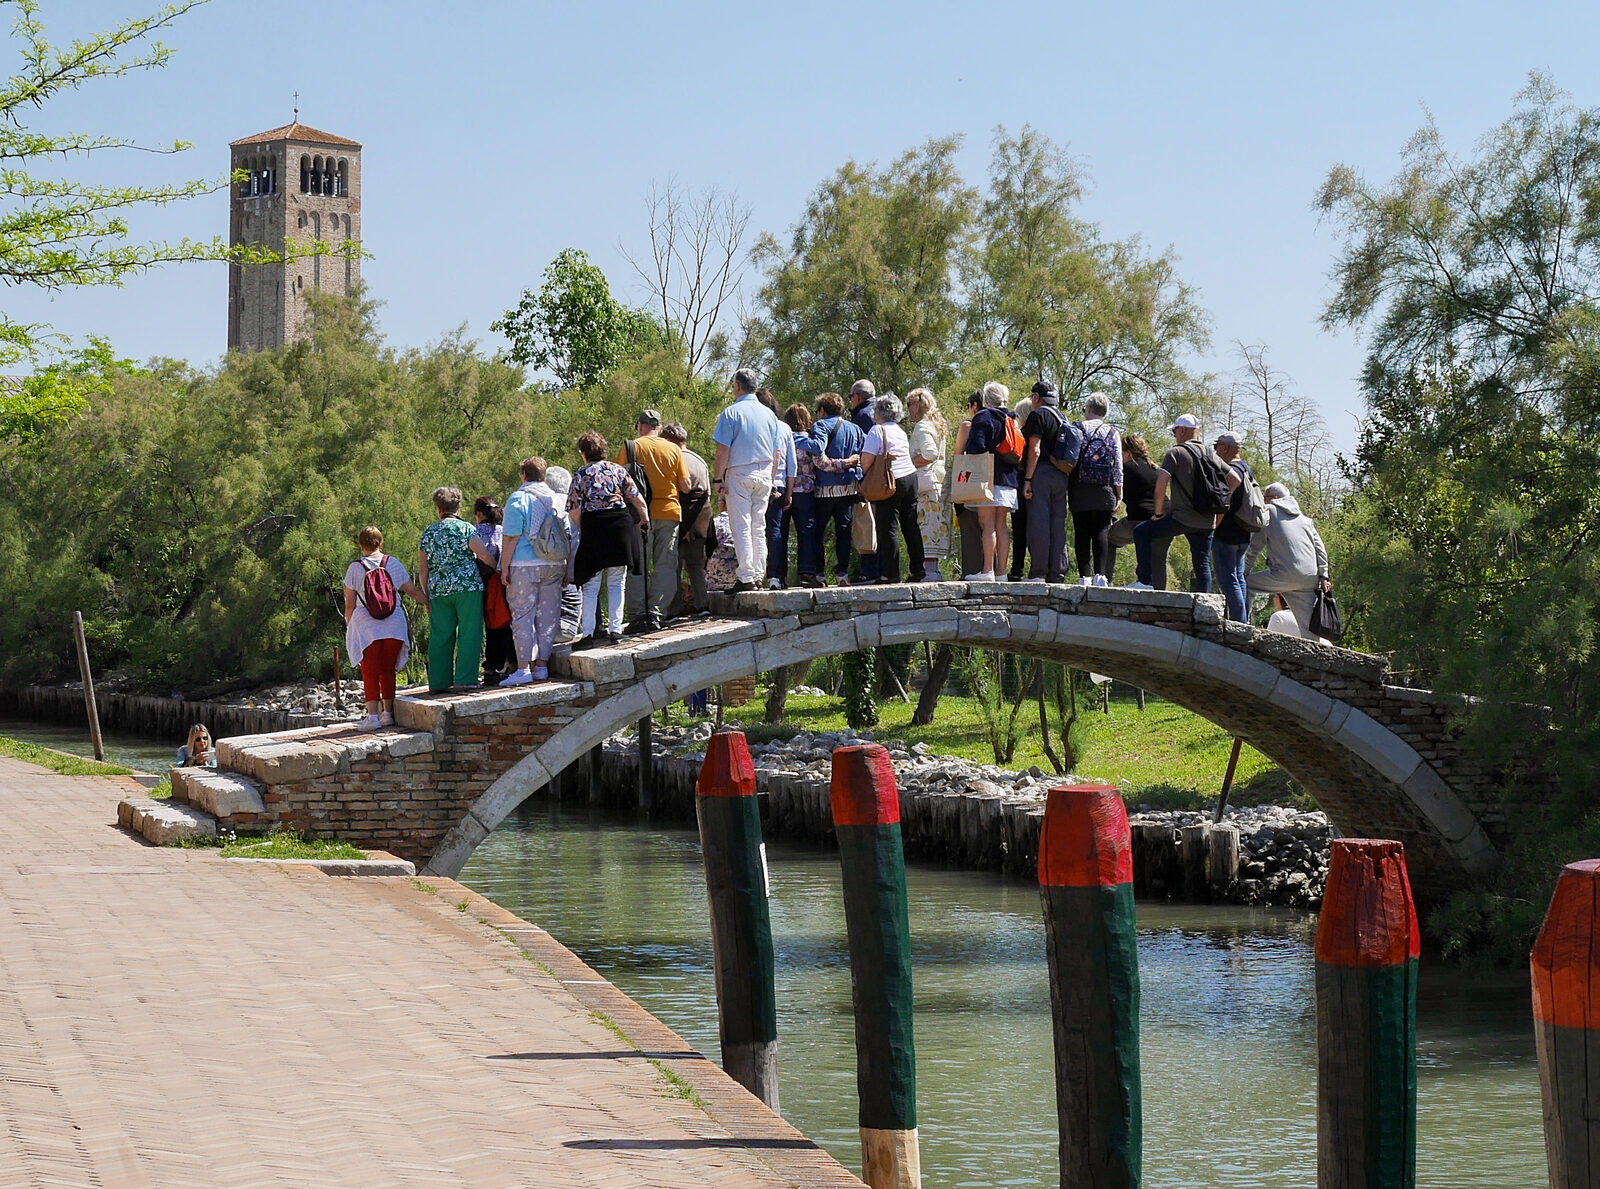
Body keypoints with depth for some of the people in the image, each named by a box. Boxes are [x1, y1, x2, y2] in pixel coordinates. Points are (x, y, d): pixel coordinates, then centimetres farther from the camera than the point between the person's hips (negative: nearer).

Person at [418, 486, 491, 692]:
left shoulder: (428, 533, 11)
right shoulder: (464, 528, -2)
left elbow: (422, 569, 12)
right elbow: (484, 555, -9)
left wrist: (426, 595, 19)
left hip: (438, 590, 4)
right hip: (467, 586, -4)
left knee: (440, 636, 7)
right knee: (469, 634, -1)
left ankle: (438, 682, 8)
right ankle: (465, 680, -6)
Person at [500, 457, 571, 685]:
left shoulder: (518, 499, -6)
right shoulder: (557, 500, 11)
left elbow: (510, 536, -11)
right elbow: (568, 537, 14)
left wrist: (505, 568, -7)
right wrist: (566, 570, 20)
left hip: (524, 565, -5)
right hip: (554, 565, 5)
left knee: (522, 615, -2)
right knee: (548, 615, 9)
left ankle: (523, 668, -6)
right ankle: (541, 665, 11)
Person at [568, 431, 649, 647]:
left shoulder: (581, 475, 0)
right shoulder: (617, 470, 6)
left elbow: (574, 511, -5)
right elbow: (638, 500, 4)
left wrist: (582, 529, 12)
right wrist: (645, 520, 19)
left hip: (593, 527, -2)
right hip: (621, 525, 2)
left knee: (591, 586, 3)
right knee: (616, 583, 9)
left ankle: (589, 633, -4)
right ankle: (615, 629, 5)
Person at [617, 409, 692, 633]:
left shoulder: (630, 448, -1)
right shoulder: (674, 449, 3)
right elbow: (685, 486, 3)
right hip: (670, 512, 1)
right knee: (665, 564, 6)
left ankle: (637, 616, 0)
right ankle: (656, 614, -1)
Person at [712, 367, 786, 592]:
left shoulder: (731, 413, -7)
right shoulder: (769, 414, 9)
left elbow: (723, 450, -11)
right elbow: (776, 452, 12)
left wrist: (717, 479, -7)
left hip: (739, 474, -5)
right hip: (764, 474, 5)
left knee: (741, 527, -4)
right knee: (759, 527, 10)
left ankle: (747, 577, -8)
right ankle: (758, 575, 10)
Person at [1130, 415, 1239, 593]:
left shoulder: (1176, 452, -4)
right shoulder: (1210, 454, 14)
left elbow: (1161, 481, -14)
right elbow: (1235, 479, 15)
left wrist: (1158, 513, -5)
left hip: (1182, 517, -6)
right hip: (1207, 521, 6)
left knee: (1141, 533, 6)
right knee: (1202, 563, 10)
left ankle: (1144, 581, -3)